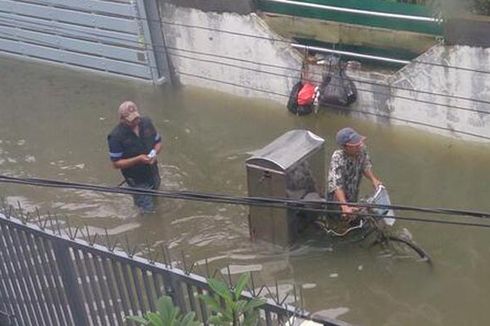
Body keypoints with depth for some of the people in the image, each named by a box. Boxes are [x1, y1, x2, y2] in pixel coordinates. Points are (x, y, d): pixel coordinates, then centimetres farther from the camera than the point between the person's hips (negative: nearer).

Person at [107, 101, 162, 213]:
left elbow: (158, 142, 2)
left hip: (153, 173, 5)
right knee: (148, 210, 6)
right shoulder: (116, 136, -26)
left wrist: (154, 153, -21)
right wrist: (138, 159, -32)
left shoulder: (146, 122, -12)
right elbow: (116, 163, -20)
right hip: (137, 181, -5)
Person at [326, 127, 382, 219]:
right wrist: (345, 206, -60)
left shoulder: (361, 150, -19)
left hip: (353, 199, 6)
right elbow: (336, 185, -47)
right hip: (337, 201, -6)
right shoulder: (337, 159, -37)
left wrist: (373, 179, -18)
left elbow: (366, 165, 1)